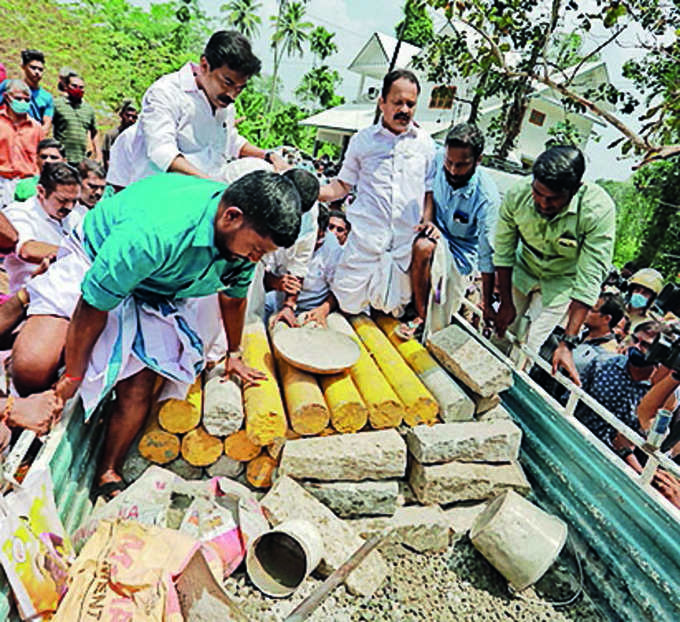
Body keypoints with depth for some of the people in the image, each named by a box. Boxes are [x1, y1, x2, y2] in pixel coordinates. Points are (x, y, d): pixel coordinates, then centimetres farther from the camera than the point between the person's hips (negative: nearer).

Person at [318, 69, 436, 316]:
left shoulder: (425, 143, 12)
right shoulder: (362, 140, 9)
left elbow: (430, 191, 16)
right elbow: (342, 186, 12)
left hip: (408, 243, 1)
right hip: (366, 238, -1)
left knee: (393, 314, 7)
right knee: (347, 307, -3)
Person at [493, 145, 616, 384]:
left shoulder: (598, 210, -34)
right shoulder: (517, 196, -26)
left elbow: (589, 280, -33)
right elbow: (503, 253, -13)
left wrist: (567, 343, -34)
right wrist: (506, 303, -7)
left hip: (562, 280, -2)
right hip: (523, 268, 3)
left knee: (529, 349, -3)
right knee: (500, 334, 8)